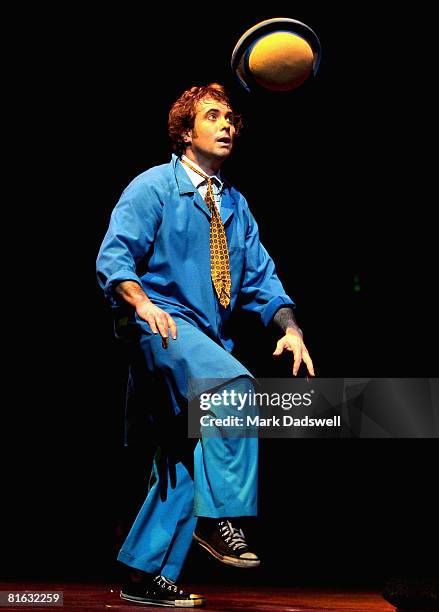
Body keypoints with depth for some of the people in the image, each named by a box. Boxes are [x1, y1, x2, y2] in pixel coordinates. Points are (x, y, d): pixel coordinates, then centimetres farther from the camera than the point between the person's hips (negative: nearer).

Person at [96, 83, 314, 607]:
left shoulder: (234, 204, 18)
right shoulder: (153, 186, -1)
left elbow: (260, 275, 16)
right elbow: (113, 257, -11)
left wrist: (290, 327, -2)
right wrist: (142, 302, -31)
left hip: (208, 338, 7)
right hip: (159, 324, -7)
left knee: (188, 460, 4)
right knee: (234, 385, -33)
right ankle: (217, 517, -27)